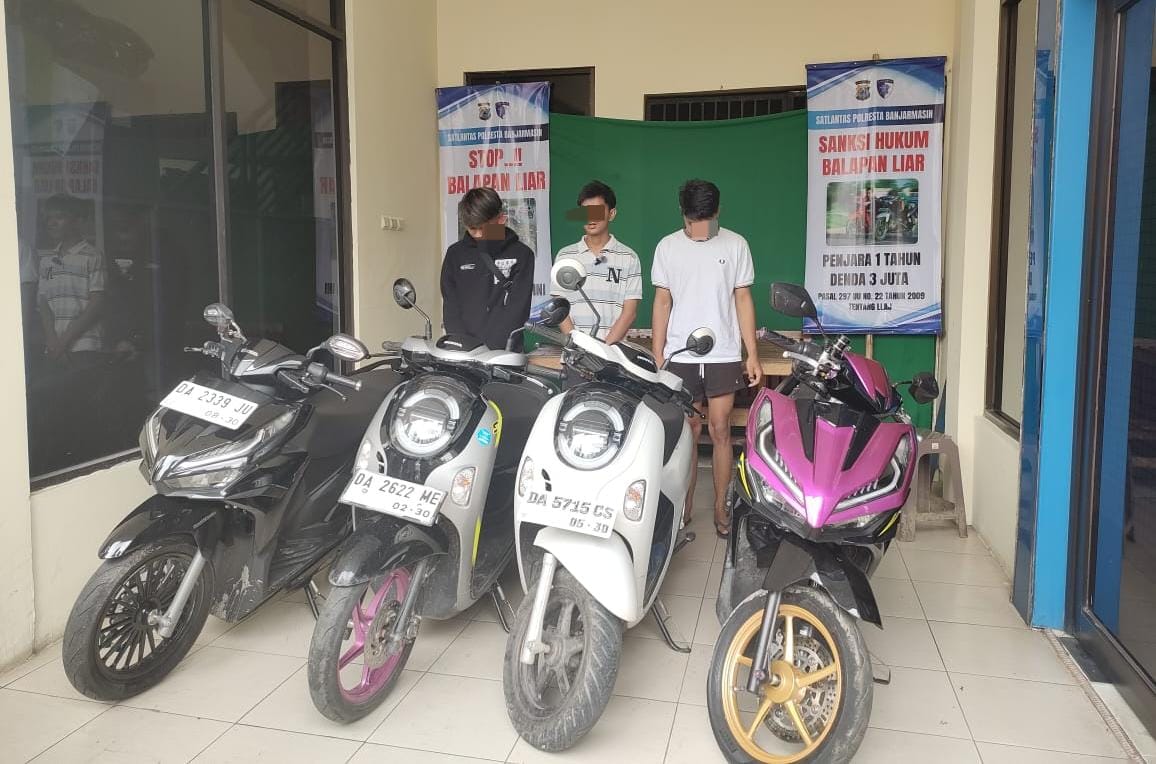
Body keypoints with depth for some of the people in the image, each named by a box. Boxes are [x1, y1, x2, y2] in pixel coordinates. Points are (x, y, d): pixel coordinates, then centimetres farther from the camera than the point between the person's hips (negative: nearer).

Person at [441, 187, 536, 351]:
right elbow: (451, 307, 5)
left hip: (504, 351, -2)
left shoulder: (520, 254, 2)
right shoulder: (455, 254, 9)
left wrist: (490, 347, -15)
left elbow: (517, 308, -6)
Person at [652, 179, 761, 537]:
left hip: (723, 355, 0)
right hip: (680, 356, 1)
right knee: (688, 431, 5)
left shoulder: (735, 245, 3)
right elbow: (662, 302, 7)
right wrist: (656, 355, 2)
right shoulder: (667, 247, 4)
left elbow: (743, 299, 4)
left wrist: (753, 355, 0)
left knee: (720, 430, 1)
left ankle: (721, 507, 12)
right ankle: (684, 507, 15)